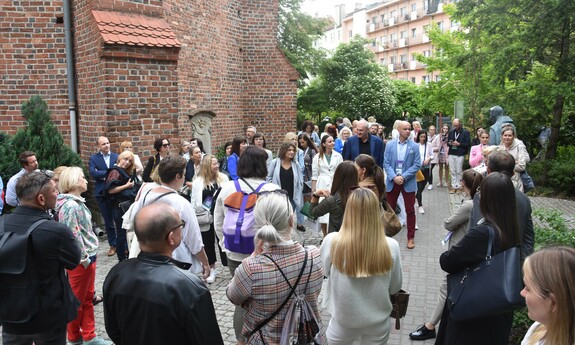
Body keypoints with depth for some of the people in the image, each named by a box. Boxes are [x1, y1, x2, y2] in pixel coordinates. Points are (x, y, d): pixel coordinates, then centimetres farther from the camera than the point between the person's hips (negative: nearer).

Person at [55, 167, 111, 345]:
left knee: (87, 299, 16)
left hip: (88, 257, 9)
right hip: (80, 261, -9)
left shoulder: (77, 202, 8)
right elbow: (73, 236, -23)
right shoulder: (70, 206, -21)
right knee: (77, 300, 8)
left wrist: (89, 255, 14)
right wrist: (84, 258, -15)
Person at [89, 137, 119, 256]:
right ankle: (113, 245, 22)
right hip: (102, 193, 0)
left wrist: (106, 177, -16)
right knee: (108, 221, 10)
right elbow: (93, 173, -14)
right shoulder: (93, 158, 2)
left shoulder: (116, 156, 6)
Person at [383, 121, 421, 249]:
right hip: (392, 182, 1)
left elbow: (417, 165, -6)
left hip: (408, 182, -1)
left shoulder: (414, 146, -2)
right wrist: (394, 177, -15)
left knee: (410, 210, 4)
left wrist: (403, 177, -15)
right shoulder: (390, 145, 2)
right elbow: (386, 163, -2)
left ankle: (411, 237, 14)